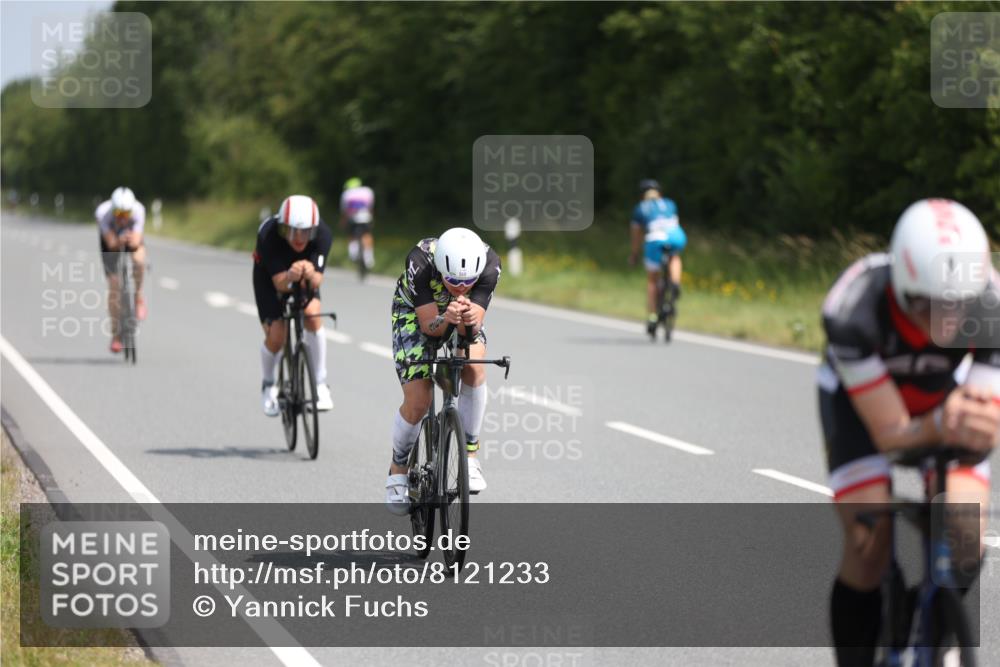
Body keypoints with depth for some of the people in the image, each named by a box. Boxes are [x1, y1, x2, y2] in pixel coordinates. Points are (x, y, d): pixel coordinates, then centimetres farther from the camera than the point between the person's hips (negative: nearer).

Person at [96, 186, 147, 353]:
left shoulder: (138, 210, -34)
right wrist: (120, 241, -52)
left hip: (131, 236, 0)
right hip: (111, 239, 0)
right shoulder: (103, 212, -36)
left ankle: (138, 296, -7)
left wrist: (133, 241, -53)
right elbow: (111, 243, -39)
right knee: (114, 287, -7)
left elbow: (136, 242, -39)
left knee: (139, 261, -35)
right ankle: (116, 336, 5)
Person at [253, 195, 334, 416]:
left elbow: (317, 281, -37)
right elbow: (280, 283, -39)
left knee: (313, 316, -25)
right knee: (276, 336, -14)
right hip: (270, 276, -1)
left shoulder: (323, 234, -33)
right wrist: (291, 277, -62)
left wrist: (311, 275, -60)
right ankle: (268, 385, 18)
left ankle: (320, 385, -9)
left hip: (305, 282, 1)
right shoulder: (268, 234, -38)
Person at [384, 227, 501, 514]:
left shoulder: (489, 264, -34)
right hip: (415, 312, -2)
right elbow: (429, 325, -34)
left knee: (474, 367, -29)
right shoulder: (420, 261, -38)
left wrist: (469, 318, -57)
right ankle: (398, 469, 12)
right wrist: (446, 319, -56)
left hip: (465, 319, 2)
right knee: (417, 402, -13)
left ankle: (469, 454, -13)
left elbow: (473, 327, -34)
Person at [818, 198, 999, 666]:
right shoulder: (852, 312, -40)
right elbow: (890, 434, -37)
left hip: (942, 395, 2)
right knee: (869, 545, -20)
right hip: (859, 396, -2)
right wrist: (940, 425, -59)